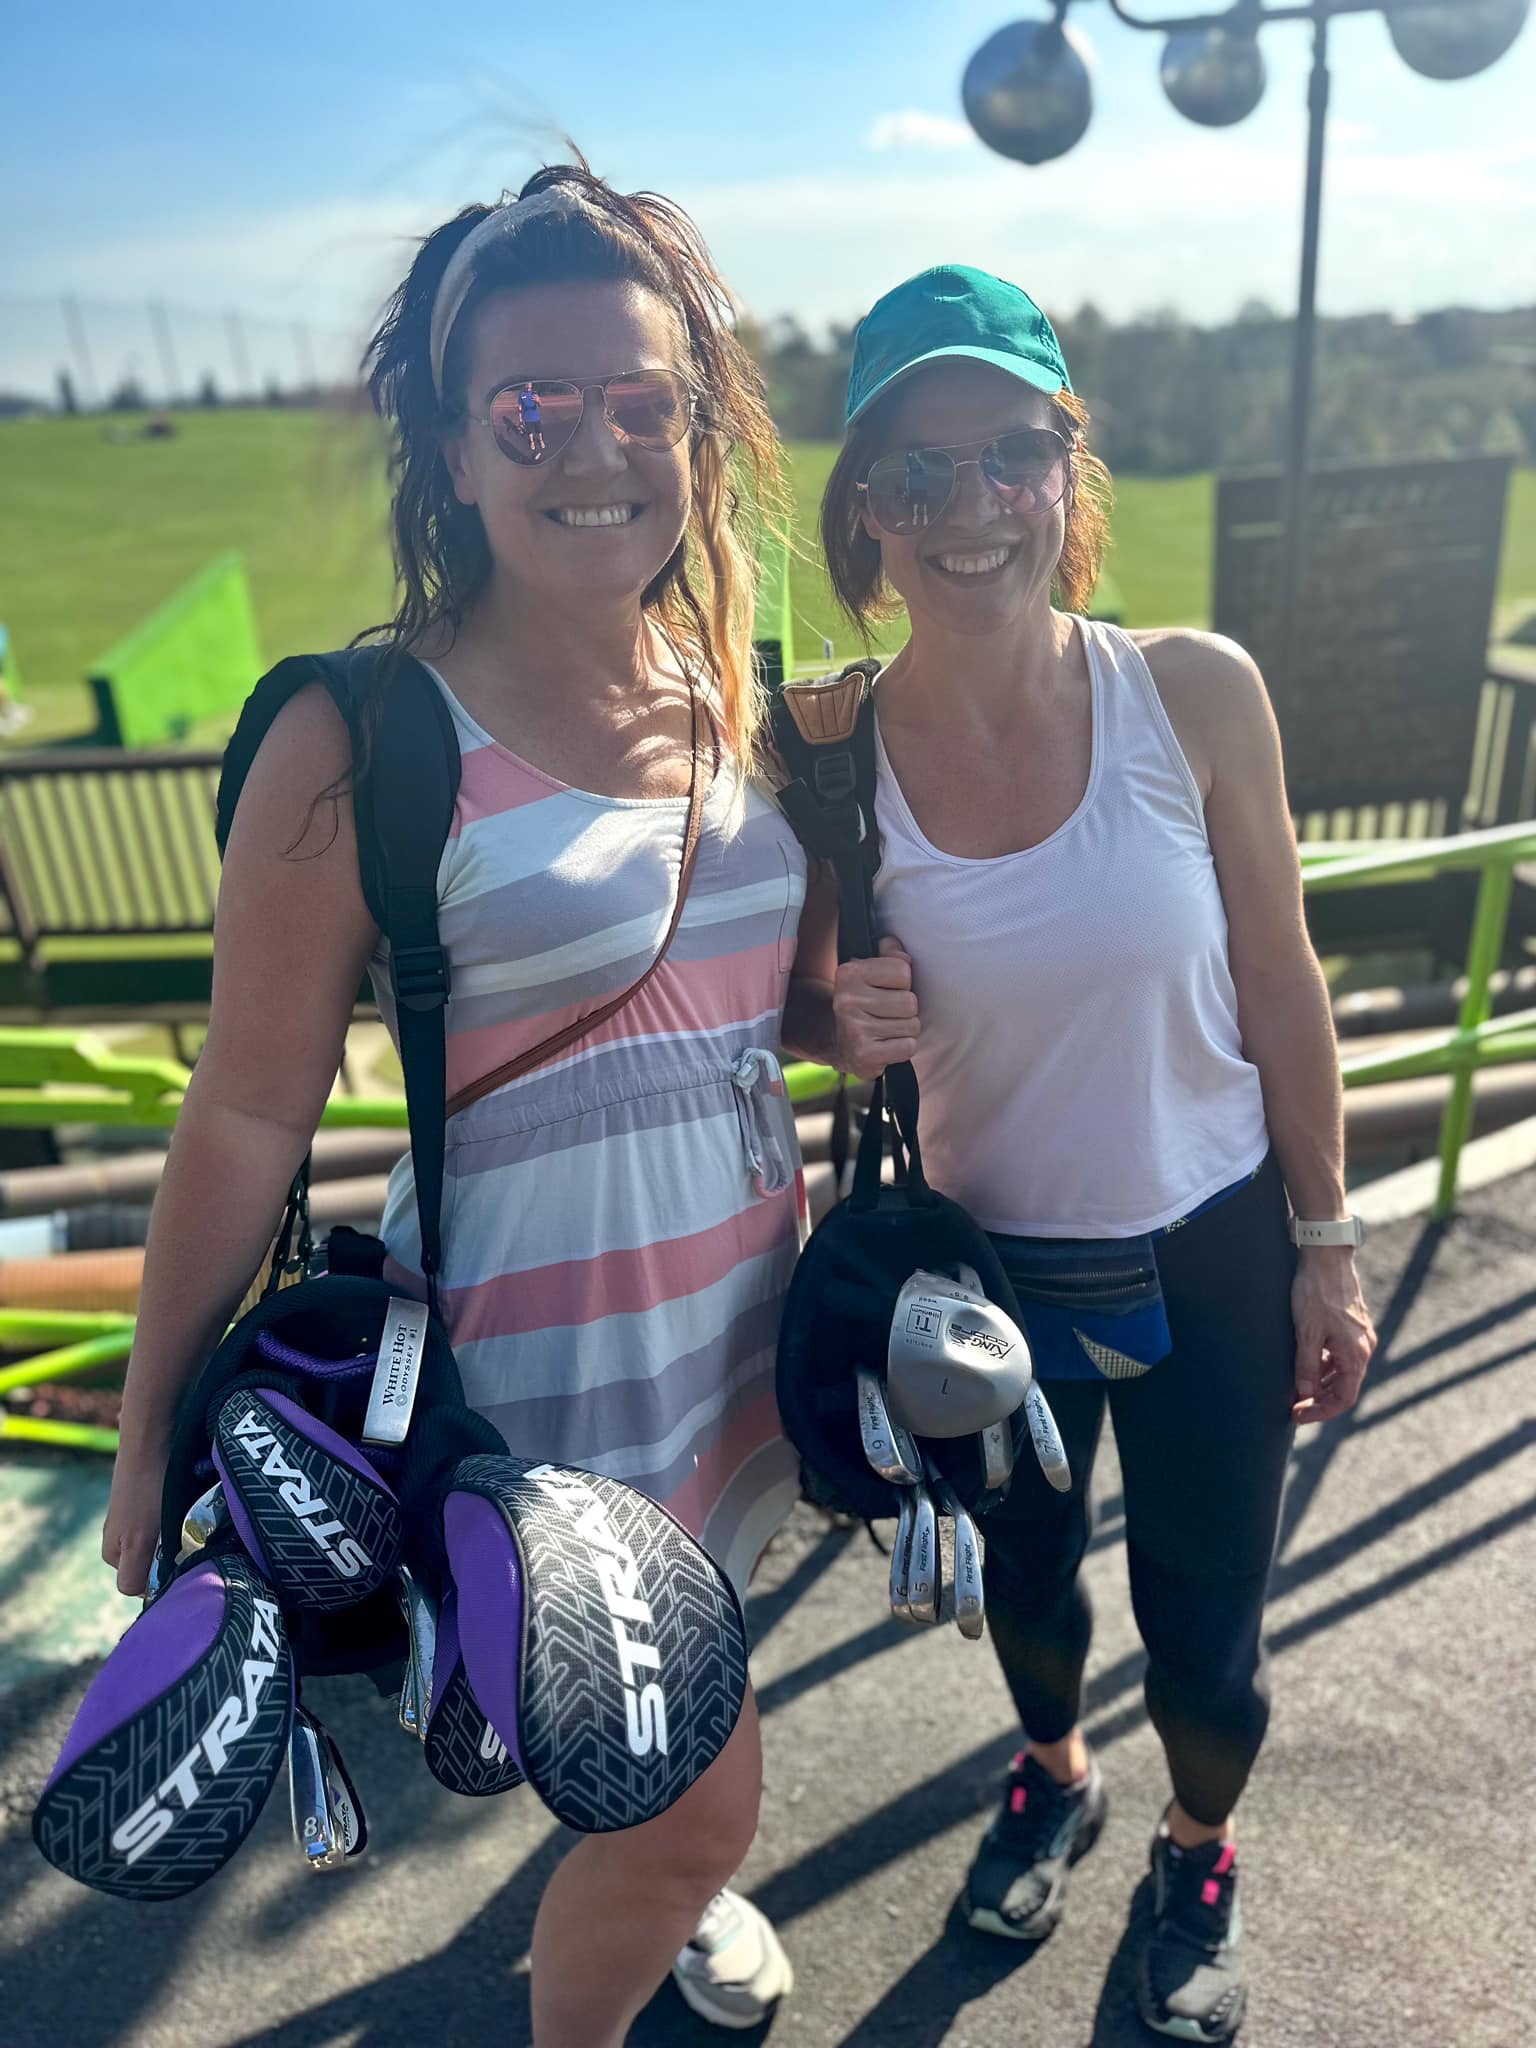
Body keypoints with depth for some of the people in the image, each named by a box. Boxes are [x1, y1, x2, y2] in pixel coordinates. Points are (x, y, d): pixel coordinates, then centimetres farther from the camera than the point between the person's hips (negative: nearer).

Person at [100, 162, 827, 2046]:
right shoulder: (369, 739, -17)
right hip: (544, 1358, -6)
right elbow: (250, 1113, -13)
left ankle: (654, 1874, 62)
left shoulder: (740, 692, 2)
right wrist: (158, 1431, -6)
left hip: (752, 1312, 6)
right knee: (700, 1799, 7)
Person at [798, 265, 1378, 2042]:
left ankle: (1200, 1854, 54)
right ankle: (1053, 1774, 62)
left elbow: (1280, 982, -7)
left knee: (1203, 1621, 17)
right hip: (988, 1261, 1)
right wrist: (847, 1030, -24)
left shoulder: (1195, 693, -17)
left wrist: (1326, 1245, -2)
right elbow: (823, 1018, -1)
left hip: (1209, 1252, -1)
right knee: (1021, 1569, 26)